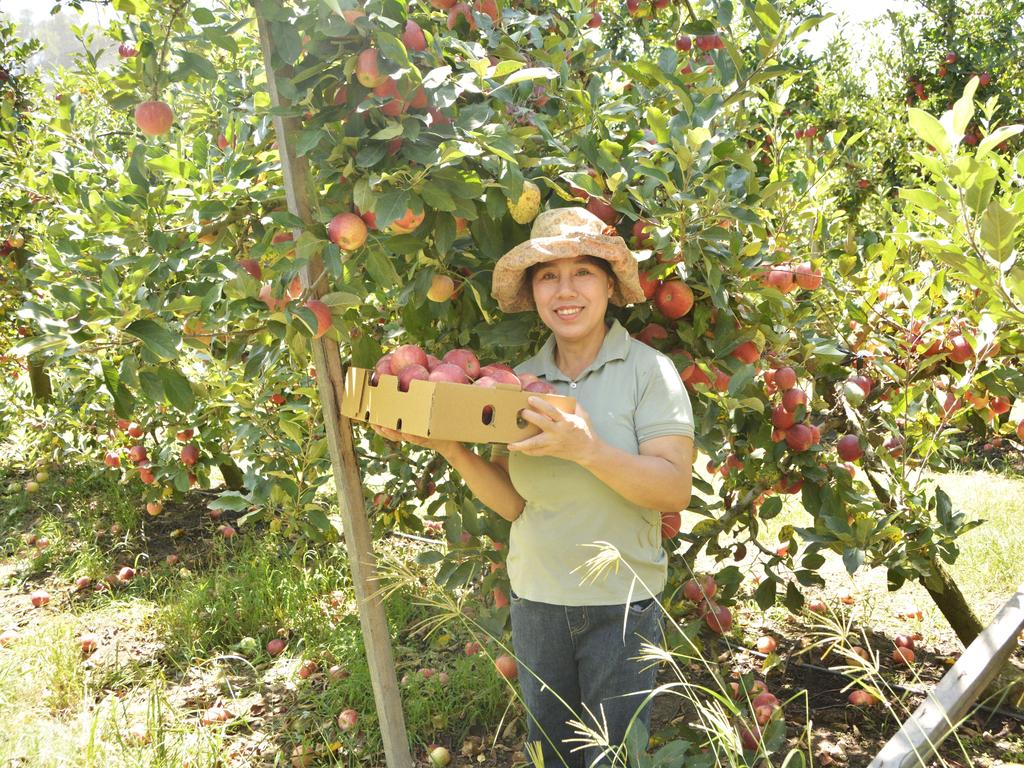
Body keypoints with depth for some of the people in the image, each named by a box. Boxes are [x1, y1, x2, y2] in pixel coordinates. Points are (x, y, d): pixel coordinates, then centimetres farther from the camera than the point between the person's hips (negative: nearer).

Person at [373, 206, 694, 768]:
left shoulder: (648, 370, -9)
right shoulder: (520, 381, 3)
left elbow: (675, 490, -17)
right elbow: (513, 503, 0)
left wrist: (588, 449, -30)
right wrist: (450, 447, -15)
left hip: (621, 608, -4)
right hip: (534, 602, 4)